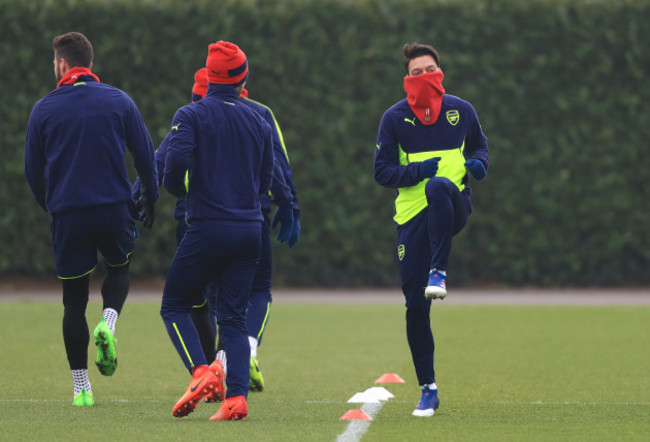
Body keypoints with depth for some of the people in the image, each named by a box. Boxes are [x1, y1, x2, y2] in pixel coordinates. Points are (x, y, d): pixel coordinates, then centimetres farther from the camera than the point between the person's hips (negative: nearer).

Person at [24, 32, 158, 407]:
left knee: (74, 300, 8)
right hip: (115, 208, 0)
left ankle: (81, 387, 6)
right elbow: (146, 156, 3)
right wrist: (150, 199, 17)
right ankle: (109, 320, -5)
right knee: (120, 268, 26)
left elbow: (33, 172, 6)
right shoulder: (119, 101, 2)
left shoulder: (44, 109, 1)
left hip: (67, 215, 0)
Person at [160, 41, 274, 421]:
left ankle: (202, 373, -12)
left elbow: (176, 161, -17)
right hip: (250, 229, 4)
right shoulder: (258, 122, 11)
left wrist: (177, 189, 3)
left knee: (175, 305, 9)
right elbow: (265, 182, 12)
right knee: (233, 317, 8)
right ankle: (237, 398, -6)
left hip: (208, 228, -4)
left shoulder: (191, 116, -3)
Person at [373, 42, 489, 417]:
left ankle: (438, 274, -36)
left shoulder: (461, 111, 7)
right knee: (416, 306, -3)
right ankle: (428, 390, 9)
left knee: (439, 187, -39)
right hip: (413, 216, 1)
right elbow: (382, 171, 4)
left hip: (454, 208, -1)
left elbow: (479, 144, 23)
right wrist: (417, 171, -14)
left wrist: (478, 163, 0)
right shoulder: (395, 118, 3)